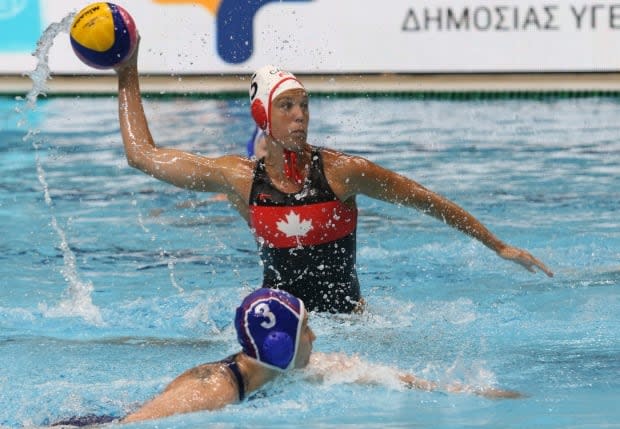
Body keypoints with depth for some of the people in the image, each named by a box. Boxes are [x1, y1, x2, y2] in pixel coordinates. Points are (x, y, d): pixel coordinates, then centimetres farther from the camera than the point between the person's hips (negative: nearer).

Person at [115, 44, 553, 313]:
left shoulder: (341, 171, -9)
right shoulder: (240, 178, -2)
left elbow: (427, 200, 0)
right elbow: (144, 154, 7)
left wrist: (500, 247, 4)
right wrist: (128, 78, 11)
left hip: (345, 315, 0)